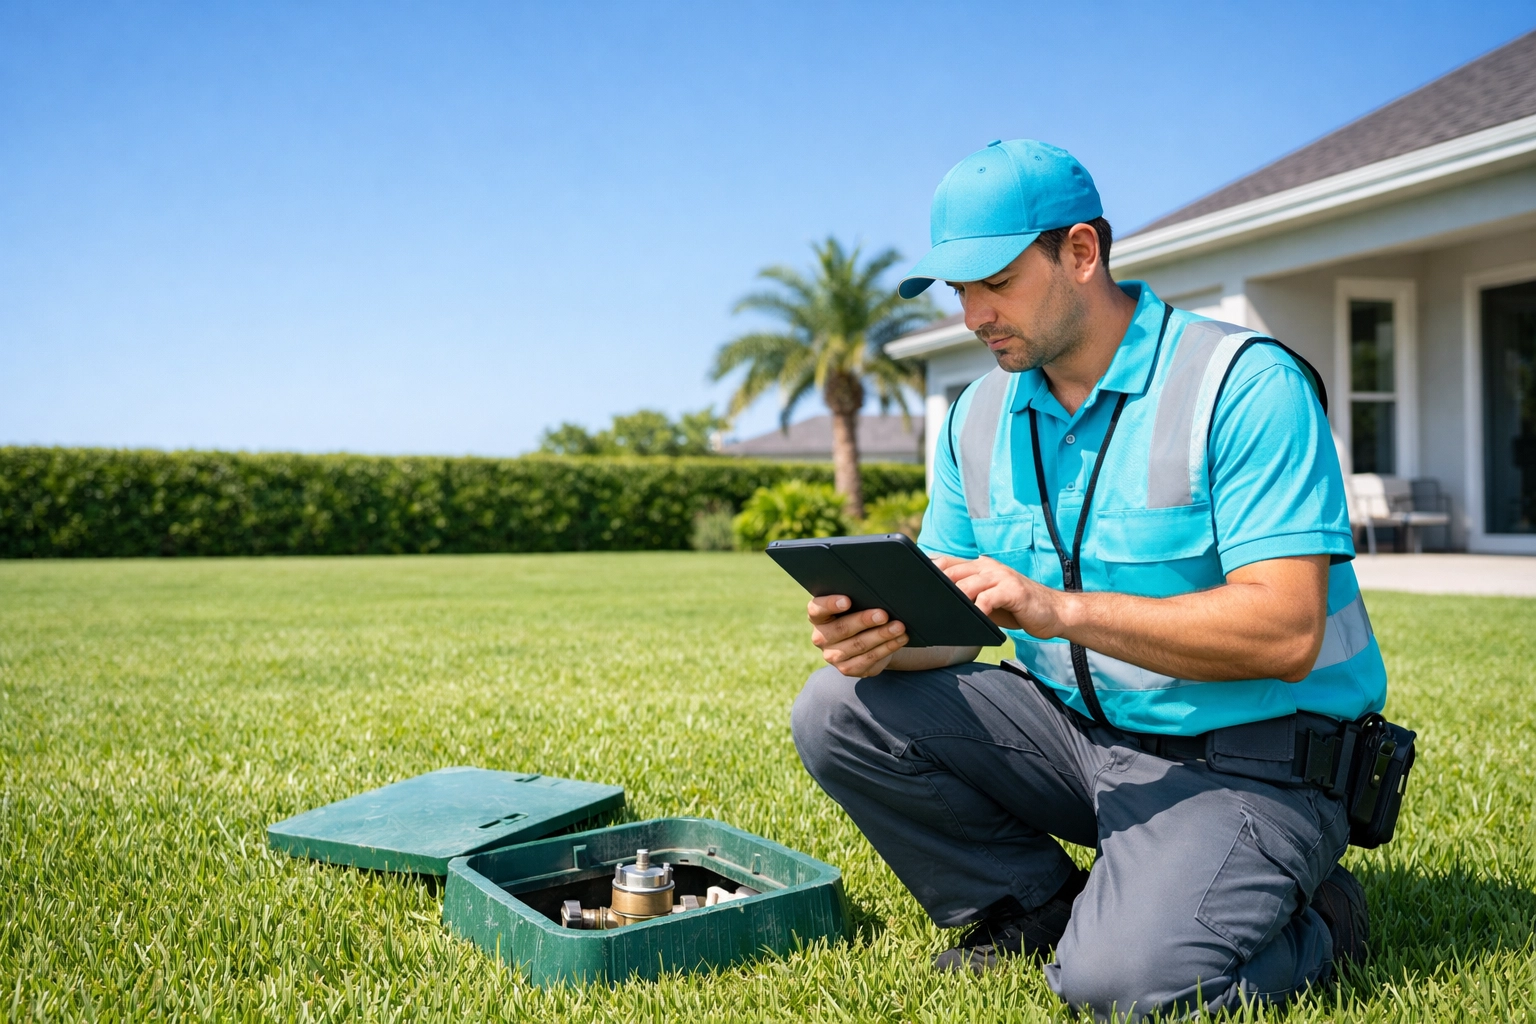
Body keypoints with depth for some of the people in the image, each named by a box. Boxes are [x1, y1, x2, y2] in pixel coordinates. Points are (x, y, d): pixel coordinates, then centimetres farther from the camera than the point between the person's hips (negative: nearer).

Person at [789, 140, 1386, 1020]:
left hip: (1247, 757, -6)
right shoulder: (979, 418, 5)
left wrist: (1057, 609, -31)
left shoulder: (1246, 385, -16)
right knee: (839, 712, -9)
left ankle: (1317, 919, 5)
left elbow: (1284, 632, -24)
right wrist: (880, 636, -20)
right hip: (1076, 729, 6)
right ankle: (1040, 912, 6)